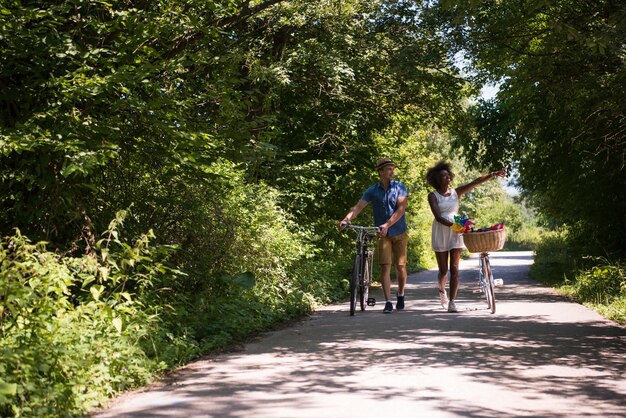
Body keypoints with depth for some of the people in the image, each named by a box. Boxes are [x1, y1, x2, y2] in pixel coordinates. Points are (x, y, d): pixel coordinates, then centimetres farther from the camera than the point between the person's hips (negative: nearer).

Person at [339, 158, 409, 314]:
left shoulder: (399, 187, -4)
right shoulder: (372, 191, -2)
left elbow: (401, 209, -15)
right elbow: (358, 206, -11)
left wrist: (387, 225, -29)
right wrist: (346, 219, -30)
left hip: (399, 232, 0)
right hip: (383, 234, 0)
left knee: (401, 267, 4)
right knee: (385, 267, -9)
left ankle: (400, 295, 28)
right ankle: (388, 302, -8)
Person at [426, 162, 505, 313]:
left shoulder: (456, 192, 7)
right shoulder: (433, 196, -2)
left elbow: (475, 182, -2)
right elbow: (438, 217, -13)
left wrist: (493, 174, -12)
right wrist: (453, 225, -26)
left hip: (455, 233, 2)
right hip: (440, 233, -2)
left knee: (454, 269, -6)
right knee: (443, 270, 4)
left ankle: (452, 302, -5)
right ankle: (442, 290, 36)